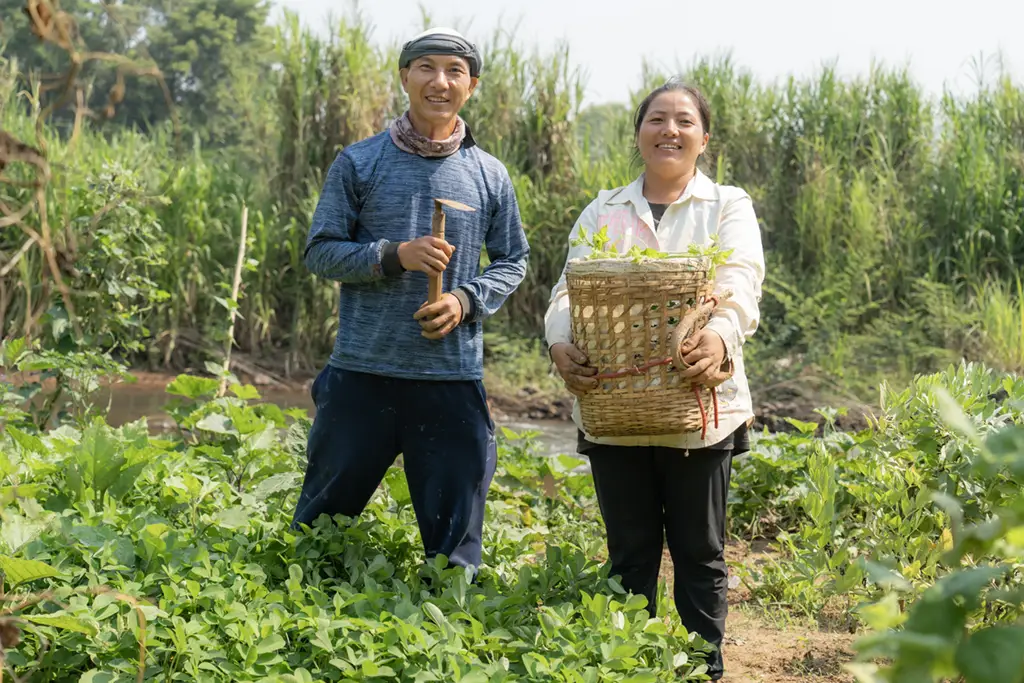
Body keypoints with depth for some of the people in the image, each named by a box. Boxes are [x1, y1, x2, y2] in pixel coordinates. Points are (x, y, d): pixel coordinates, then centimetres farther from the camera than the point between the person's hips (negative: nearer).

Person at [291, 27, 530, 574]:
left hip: (454, 378, 1)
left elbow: (512, 261, 13)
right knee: (325, 515, 9)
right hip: (362, 370, -1)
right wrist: (394, 255, -15)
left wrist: (466, 301, -7)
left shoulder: (490, 177, 7)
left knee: (455, 532, 8)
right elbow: (319, 252, 1)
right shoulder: (358, 163, 1)